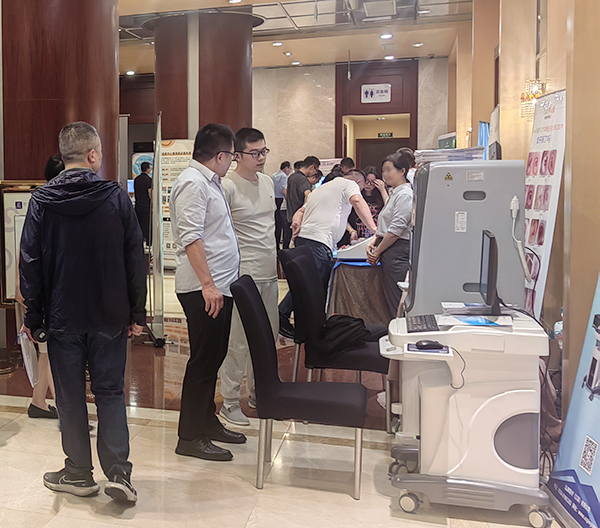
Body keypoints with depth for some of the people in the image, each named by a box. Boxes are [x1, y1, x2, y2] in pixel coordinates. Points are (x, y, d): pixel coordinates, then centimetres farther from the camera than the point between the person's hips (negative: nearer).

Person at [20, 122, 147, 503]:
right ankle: (119, 474, 6)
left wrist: (33, 317, 7)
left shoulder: (42, 201, -3)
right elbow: (135, 259, -4)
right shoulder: (116, 197, -5)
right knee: (110, 392, 9)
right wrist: (138, 312, 3)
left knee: (70, 396, 11)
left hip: (63, 317, 1)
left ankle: (79, 474, 23)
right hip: (110, 315, 0)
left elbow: (31, 264, -1)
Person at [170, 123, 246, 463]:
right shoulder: (193, 183, -13)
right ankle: (190, 437, 8)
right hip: (205, 290, -10)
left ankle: (207, 421, 29)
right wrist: (208, 284, -25)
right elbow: (191, 237, -22)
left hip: (220, 286, 10)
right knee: (204, 360, -3)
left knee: (214, 357, 16)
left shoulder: (210, 181, 19)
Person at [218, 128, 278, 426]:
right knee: (238, 341, -2)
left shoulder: (267, 182, 12)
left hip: (269, 274, 8)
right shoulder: (227, 186, -13)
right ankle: (229, 402, 12)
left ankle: (257, 391, 33)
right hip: (242, 276, -8)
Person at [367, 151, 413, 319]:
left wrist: (377, 252, -10)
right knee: (390, 299, 11)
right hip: (389, 253, 10)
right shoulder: (394, 193, 20)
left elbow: (396, 229, -17)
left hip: (397, 252, -10)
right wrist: (374, 241, 7)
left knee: (397, 302, -8)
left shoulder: (405, 194, -11)